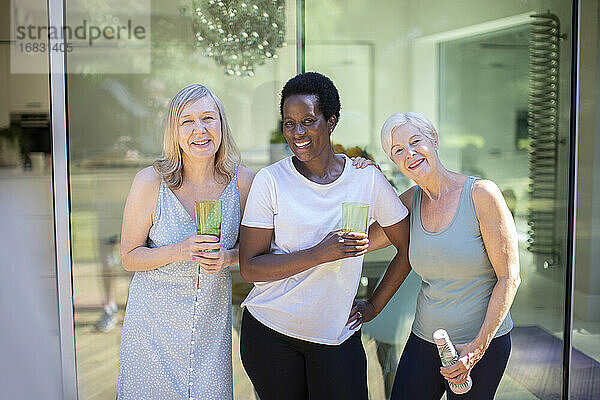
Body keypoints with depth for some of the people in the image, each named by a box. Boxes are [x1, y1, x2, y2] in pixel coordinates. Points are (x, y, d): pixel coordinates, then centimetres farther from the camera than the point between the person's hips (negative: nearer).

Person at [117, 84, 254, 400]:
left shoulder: (241, 180, -9)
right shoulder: (151, 181, -16)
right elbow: (129, 257, -9)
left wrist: (228, 257, -17)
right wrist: (179, 251, -25)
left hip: (213, 315, 2)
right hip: (155, 317, -2)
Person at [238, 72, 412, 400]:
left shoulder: (366, 177, -3)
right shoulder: (271, 180, -7)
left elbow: (408, 249, 7)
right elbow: (249, 267, -11)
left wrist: (374, 306, 4)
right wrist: (320, 254, -22)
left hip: (337, 335, 1)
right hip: (270, 332, -1)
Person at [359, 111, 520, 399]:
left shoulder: (481, 193, -14)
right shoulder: (411, 200, 2)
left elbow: (509, 277, -13)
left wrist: (478, 346, -15)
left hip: (483, 343, -4)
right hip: (424, 340, 5)